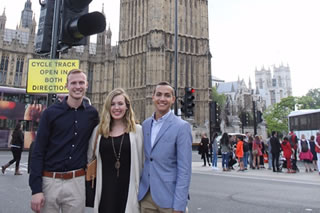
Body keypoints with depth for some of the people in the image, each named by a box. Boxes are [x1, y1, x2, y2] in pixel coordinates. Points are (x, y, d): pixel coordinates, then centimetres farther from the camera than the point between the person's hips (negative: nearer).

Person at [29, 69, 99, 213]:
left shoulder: (92, 113, 2)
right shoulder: (51, 112, -4)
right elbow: (38, 152, -4)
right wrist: (36, 189, -9)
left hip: (77, 181, 2)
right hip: (49, 181, -1)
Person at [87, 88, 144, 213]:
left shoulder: (137, 130, -3)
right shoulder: (99, 130, 4)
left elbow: (141, 163, 1)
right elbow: (88, 156, 15)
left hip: (128, 189, -1)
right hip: (105, 190, 2)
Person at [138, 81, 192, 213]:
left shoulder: (182, 127, -11)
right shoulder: (145, 124, 6)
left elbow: (184, 170, -13)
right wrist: (139, 189, 10)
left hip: (168, 197, -4)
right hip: (145, 195, 5)